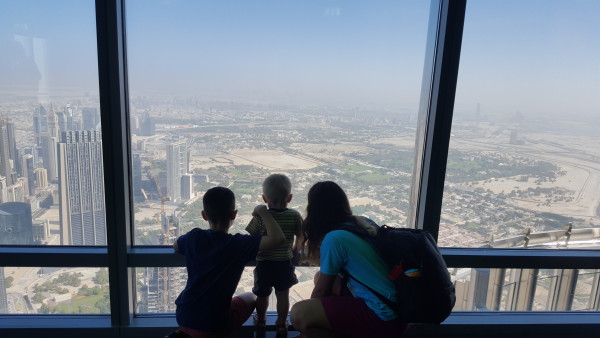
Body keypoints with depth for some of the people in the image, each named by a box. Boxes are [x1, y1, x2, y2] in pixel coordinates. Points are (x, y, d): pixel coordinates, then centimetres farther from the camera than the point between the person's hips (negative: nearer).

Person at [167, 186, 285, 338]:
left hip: (183, 318, 4)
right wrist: (262, 211, -15)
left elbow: (175, 245, 17)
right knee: (250, 297, 22)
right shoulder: (238, 244, -20)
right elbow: (278, 238, -28)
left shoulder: (194, 237, -7)